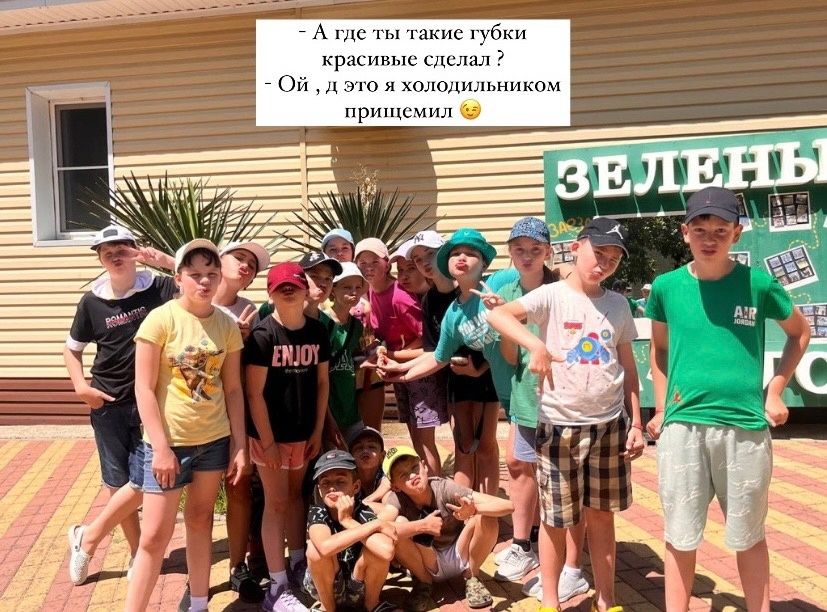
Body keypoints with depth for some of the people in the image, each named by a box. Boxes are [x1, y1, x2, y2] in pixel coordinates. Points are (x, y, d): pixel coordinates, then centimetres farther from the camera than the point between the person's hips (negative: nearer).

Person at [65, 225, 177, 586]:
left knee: (142, 482, -2)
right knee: (119, 483, 9)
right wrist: (80, 385, -2)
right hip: (108, 406, 2)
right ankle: (136, 553, 28)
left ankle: (88, 537, 23)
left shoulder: (157, 288, -7)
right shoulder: (92, 301, -1)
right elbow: (72, 348, 11)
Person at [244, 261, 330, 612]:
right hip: (270, 433, -5)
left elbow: (322, 382, 6)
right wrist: (267, 441, -15)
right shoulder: (262, 334, -15)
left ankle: (298, 565, 35)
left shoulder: (318, 331, -1)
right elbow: (254, 392, -15)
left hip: (303, 432, 5)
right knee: (276, 503, 2)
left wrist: (318, 431, 5)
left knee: (295, 496, 19)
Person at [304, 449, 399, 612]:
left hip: (360, 590, 1)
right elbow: (326, 547, -42)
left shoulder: (363, 512, -18)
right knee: (316, 547, -30)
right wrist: (376, 524, -36)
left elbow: (387, 551, -38)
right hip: (324, 587, 0)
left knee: (381, 547, -28)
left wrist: (347, 520, -32)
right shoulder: (317, 512, -19)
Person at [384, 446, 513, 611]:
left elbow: (507, 506, -29)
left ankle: (471, 577, -1)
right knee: (399, 525, -30)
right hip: (427, 564, 0)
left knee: (487, 518, -27)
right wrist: (423, 526, -38)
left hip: (459, 556, 0)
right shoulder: (397, 498, -21)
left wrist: (474, 509, -49)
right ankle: (423, 582, -1)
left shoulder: (445, 489, -23)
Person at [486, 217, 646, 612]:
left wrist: (636, 424, 8)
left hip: (610, 425, 4)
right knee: (556, 520, 8)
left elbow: (628, 368, 11)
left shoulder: (618, 305, 7)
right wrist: (536, 345, -36)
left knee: (601, 516, 15)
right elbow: (496, 315, -22)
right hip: (560, 425, -3)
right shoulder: (552, 296, -7)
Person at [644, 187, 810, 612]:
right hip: (682, 426, 1)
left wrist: (774, 393, 6)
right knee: (680, 539, 10)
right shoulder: (666, 287, -1)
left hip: (746, 427, 0)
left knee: (748, 537, 15)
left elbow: (800, 333, 13)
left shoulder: (758, 284, -4)